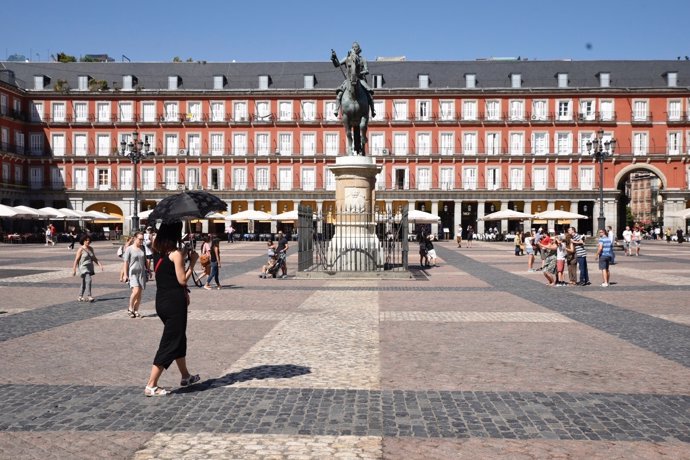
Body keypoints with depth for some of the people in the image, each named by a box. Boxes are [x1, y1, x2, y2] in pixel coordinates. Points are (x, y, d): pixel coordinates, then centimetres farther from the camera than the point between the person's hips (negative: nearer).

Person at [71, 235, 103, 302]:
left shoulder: (91, 249, 11)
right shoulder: (81, 249, -8)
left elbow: (94, 258, 13)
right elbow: (76, 260, -9)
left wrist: (100, 265, 1)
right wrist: (74, 270, -12)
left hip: (90, 268, 7)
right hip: (83, 267, -7)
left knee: (84, 283, 13)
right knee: (88, 280, -21)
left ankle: (80, 297, 22)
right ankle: (88, 296, -24)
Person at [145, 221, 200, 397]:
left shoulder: (157, 250, 7)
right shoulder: (176, 253, -16)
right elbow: (182, 280, -16)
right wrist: (193, 262, -9)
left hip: (161, 300, 9)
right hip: (174, 301, -9)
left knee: (179, 338, 22)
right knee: (170, 342, 0)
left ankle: (185, 376, 36)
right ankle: (151, 386, 1)